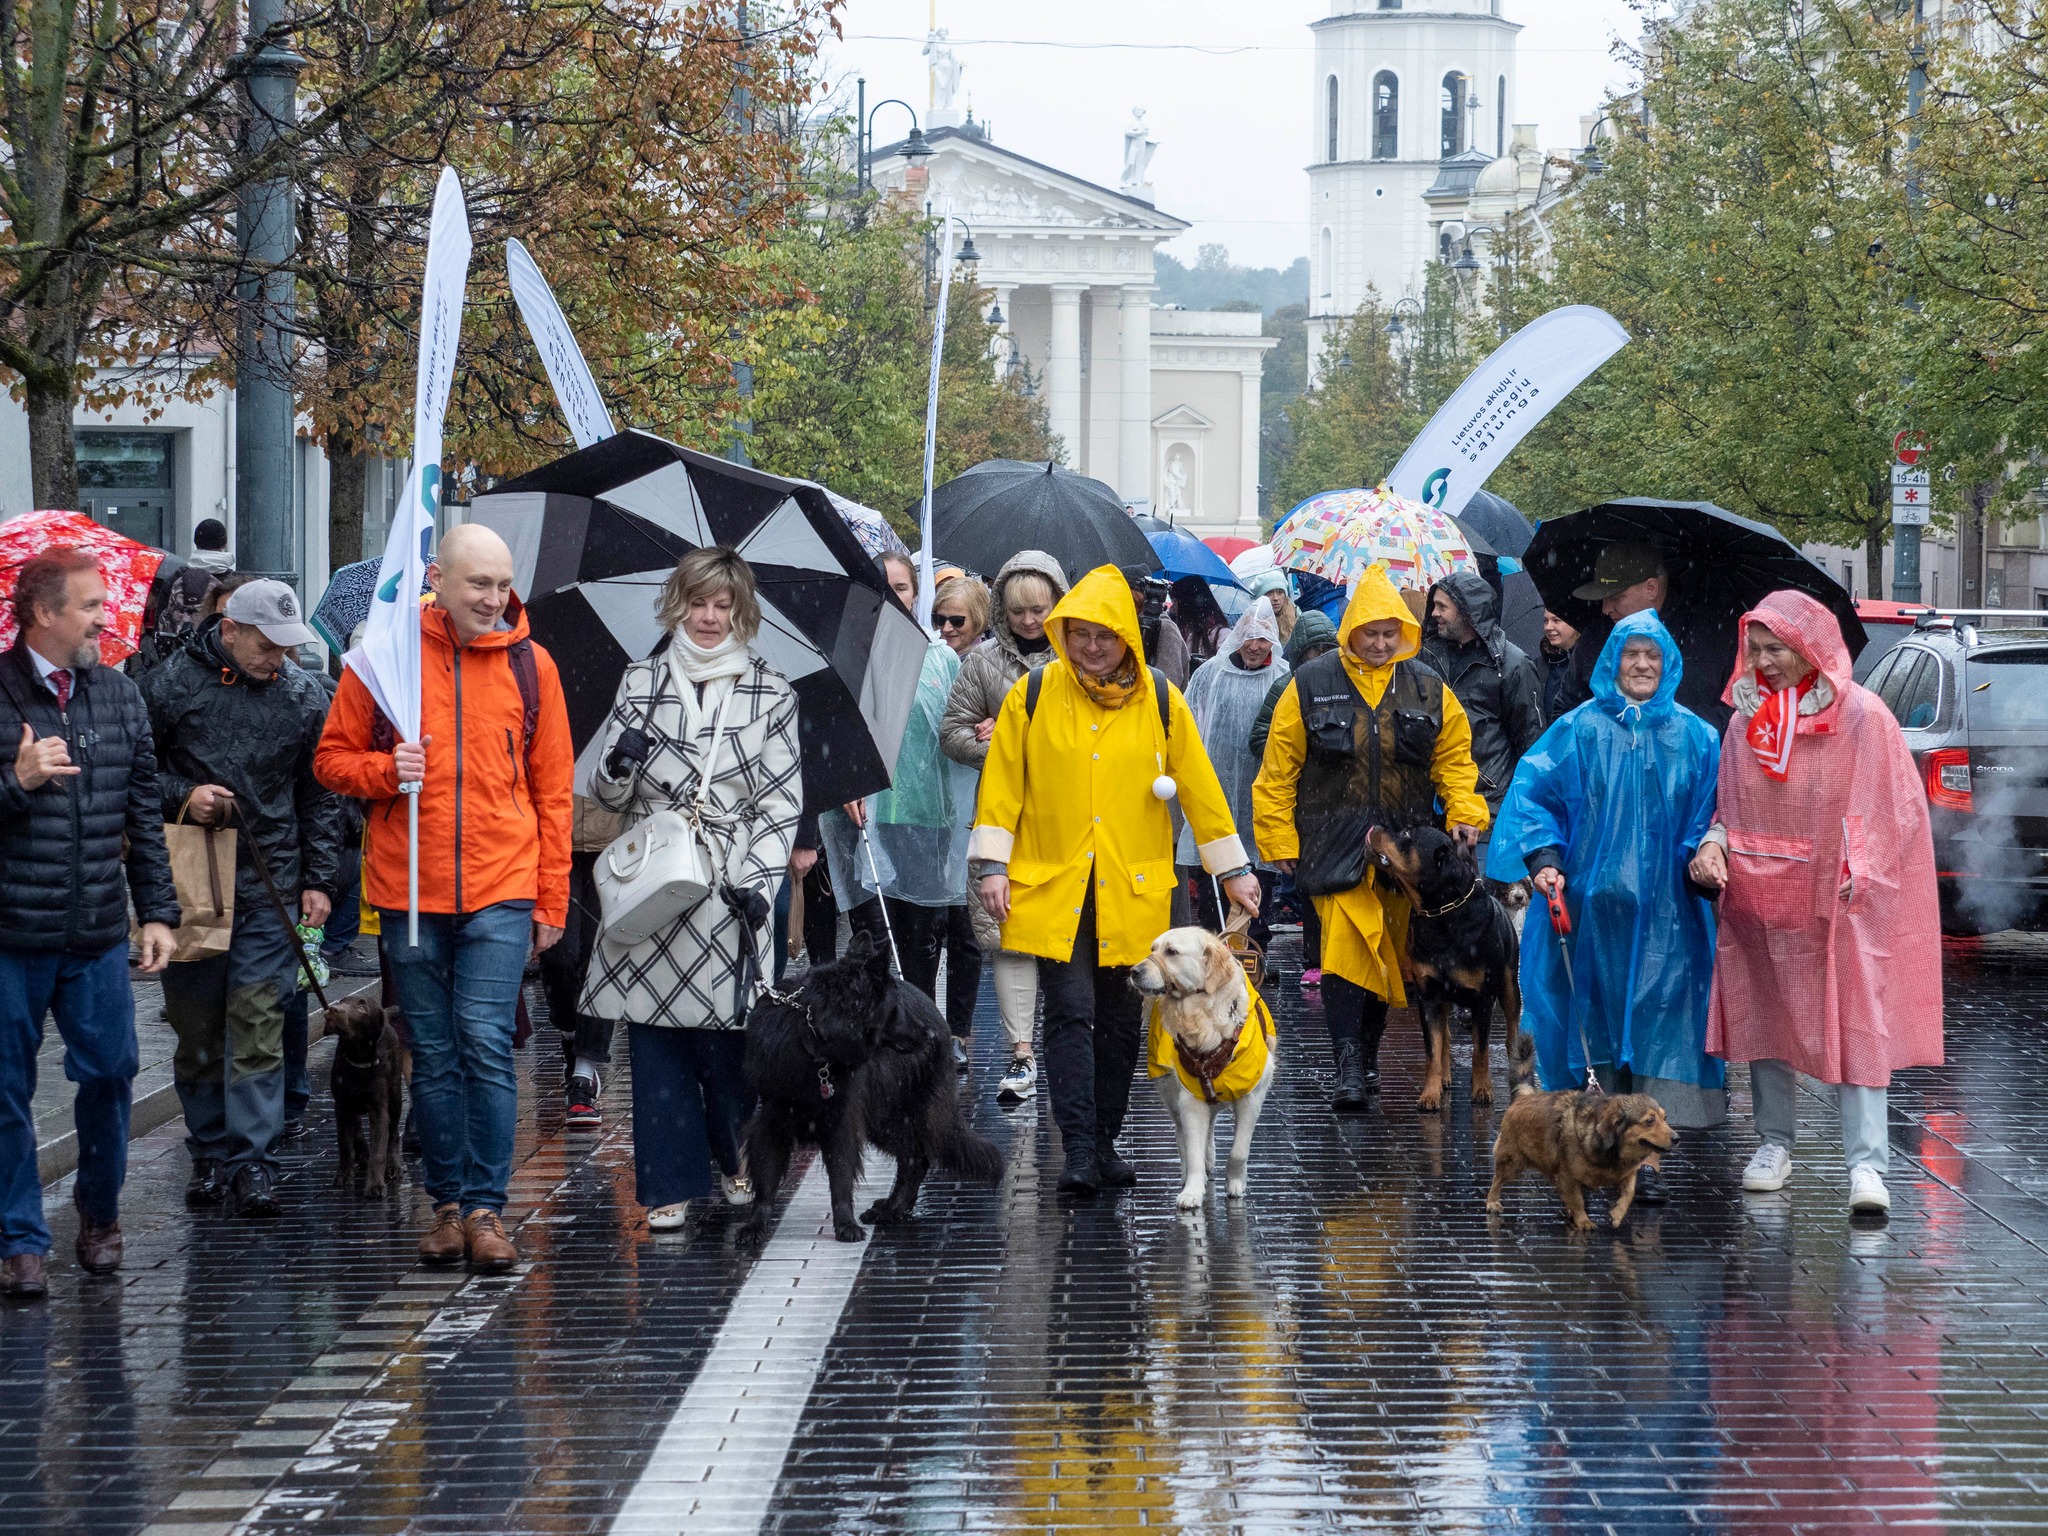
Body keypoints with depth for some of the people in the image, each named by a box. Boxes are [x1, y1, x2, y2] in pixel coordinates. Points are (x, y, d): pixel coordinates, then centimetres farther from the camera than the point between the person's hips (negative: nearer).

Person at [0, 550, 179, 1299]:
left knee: (109, 1074, 4)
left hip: (98, 933, 4)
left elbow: (143, 812, 13)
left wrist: (157, 910, 10)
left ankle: (99, 1214, 26)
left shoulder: (119, 695, 9)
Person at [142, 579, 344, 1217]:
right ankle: (209, 1156, 15)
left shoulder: (304, 695, 6)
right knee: (196, 1029, 5)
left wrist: (319, 879, 8)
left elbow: (320, 794, 13)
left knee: (258, 1027, -7)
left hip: (270, 886, 1)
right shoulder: (171, 684, -1)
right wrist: (180, 796, -11)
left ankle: (252, 1162, -5)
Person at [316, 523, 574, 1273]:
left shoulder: (530, 665, 5)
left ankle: (486, 1207, -4)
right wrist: (385, 771, -14)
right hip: (409, 892, 1)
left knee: (486, 1044, -9)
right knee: (433, 1055, 6)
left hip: (501, 891, -1)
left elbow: (552, 789, 9)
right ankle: (448, 1204, 15)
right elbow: (333, 759, 8)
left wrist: (551, 900, 5)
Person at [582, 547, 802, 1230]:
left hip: (732, 886, -1)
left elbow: (783, 800, 4)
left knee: (729, 1035, -2)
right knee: (657, 1036, -2)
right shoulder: (641, 682, 12)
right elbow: (607, 795, 13)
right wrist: (618, 765, -11)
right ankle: (670, 1184, 4)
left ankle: (738, 1159, 21)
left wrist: (757, 880, -8)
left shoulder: (771, 692, 8)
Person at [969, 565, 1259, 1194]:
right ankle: (1079, 1149, -13)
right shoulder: (1031, 696, 1)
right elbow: (1002, 784, 4)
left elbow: (1200, 787, 8)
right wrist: (993, 864, -1)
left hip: (1134, 889, 2)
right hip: (1052, 886, -2)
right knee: (1070, 1012, -9)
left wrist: (1233, 869, 10)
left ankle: (1105, 1143, 21)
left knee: (1120, 1019, 9)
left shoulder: (1161, 701, 3)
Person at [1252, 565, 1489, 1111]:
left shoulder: (1429, 690, 6)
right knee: (1345, 948, -14)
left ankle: (1369, 1051, 25)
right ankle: (1348, 1067, -16)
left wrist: (1464, 815, -2)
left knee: (1388, 951, 9)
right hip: (1336, 847, -3)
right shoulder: (1311, 686, -1)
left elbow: (1454, 759, 13)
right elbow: (1278, 769, 2)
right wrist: (1279, 839, 0)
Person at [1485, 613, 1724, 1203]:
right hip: (1592, 903, 0)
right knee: (1602, 1015, 4)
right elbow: (1532, 792, 0)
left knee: (1658, 1018, -7)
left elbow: (1713, 813, 9)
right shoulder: (1579, 730, 4)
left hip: (1664, 908, 0)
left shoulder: (1695, 738, 7)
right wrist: (1544, 858, -13)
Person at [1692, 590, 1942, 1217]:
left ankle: (1867, 1163, -12)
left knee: (1855, 1022, -8)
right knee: (1764, 1015, 11)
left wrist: (1861, 874, -15)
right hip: (1760, 895, 5)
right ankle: (1776, 1142, 25)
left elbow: (1893, 809, -6)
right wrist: (1715, 842, -3)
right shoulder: (1747, 716, 6)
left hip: (1837, 902, -5)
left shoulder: (1861, 716, -9)